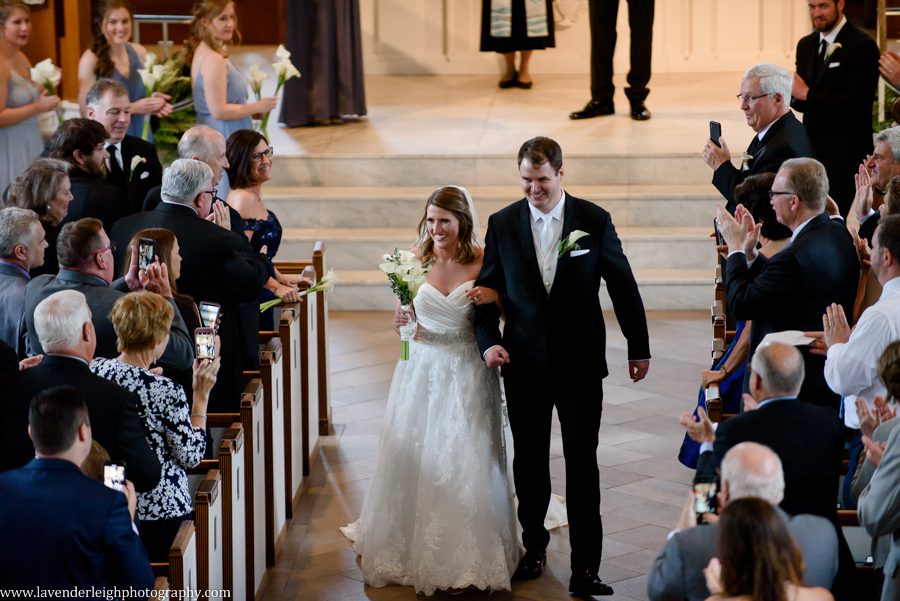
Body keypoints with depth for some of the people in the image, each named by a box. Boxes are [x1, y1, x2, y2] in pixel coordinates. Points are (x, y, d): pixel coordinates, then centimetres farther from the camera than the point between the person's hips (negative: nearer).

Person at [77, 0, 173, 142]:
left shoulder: (140, 52, 4)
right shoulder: (91, 59, -12)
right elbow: (87, 110, -14)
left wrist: (153, 101, -4)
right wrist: (133, 108, -18)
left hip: (141, 135, 5)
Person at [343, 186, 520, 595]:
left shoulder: (483, 262, -5)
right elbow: (403, 315, 6)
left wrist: (494, 297, -17)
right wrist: (400, 321, -16)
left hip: (468, 374, -1)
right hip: (422, 370, 2)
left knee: (466, 462, -3)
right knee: (414, 458, 6)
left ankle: (467, 557, 8)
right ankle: (414, 548, 23)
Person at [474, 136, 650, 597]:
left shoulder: (594, 220, -5)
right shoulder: (502, 224, -1)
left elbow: (622, 284, 3)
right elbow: (487, 287, 6)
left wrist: (638, 347, 7)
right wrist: (488, 341, -9)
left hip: (580, 363, -2)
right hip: (523, 363, 2)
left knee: (582, 463, -2)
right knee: (529, 460, 12)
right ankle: (533, 545, 31)